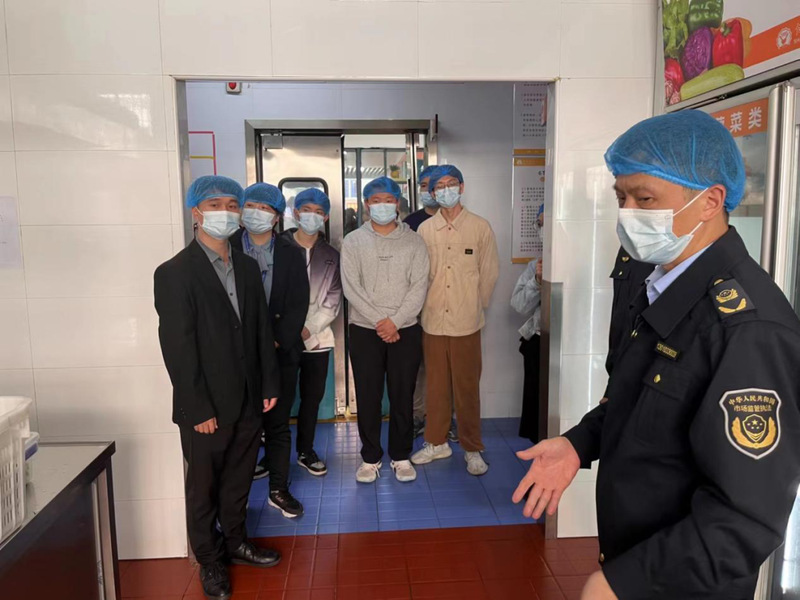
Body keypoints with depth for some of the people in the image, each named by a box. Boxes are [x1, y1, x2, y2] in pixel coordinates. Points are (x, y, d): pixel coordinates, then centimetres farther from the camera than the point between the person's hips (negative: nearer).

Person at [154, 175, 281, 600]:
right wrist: (199, 410, -15)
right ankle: (210, 561, 32)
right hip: (206, 409, -5)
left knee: (238, 480, 20)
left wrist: (269, 385, 6)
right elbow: (177, 347, -15)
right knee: (204, 486, 13)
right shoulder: (174, 273, -12)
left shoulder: (247, 267, 7)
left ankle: (235, 541, 41)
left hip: (248, 402, 5)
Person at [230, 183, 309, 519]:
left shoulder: (290, 254, 4)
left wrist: (278, 340, -10)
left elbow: (299, 303, 0)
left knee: (278, 423, 8)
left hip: (281, 351, 1)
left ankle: (278, 489, 19)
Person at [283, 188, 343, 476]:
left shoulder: (331, 255, 9)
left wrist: (309, 329, -10)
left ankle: (306, 451, 28)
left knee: (313, 397, 11)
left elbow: (333, 301, 3)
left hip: (317, 339, 3)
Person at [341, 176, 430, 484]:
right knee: (368, 397, 7)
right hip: (364, 331, 0)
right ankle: (370, 457, 22)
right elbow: (351, 288, -5)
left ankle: (401, 456, 24)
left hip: (405, 330, 0)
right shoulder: (353, 242, 2)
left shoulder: (413, 241, 3)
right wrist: (379, 321, -13)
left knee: (402, 396, 8)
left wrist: (395, 321, -14)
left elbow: (419, 286, -4)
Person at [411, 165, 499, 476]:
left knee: (467, 387, 4)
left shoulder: (480, 227, -1)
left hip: (466, 321, -2)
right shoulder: (425, 229, 4)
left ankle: (472, 450, 19)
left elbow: (489, 273, 2)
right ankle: (436, 442, 28)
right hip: (433, 320, 2)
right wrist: (427, 305, 3)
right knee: (436, 385, 12)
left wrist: (475, 307, 4)